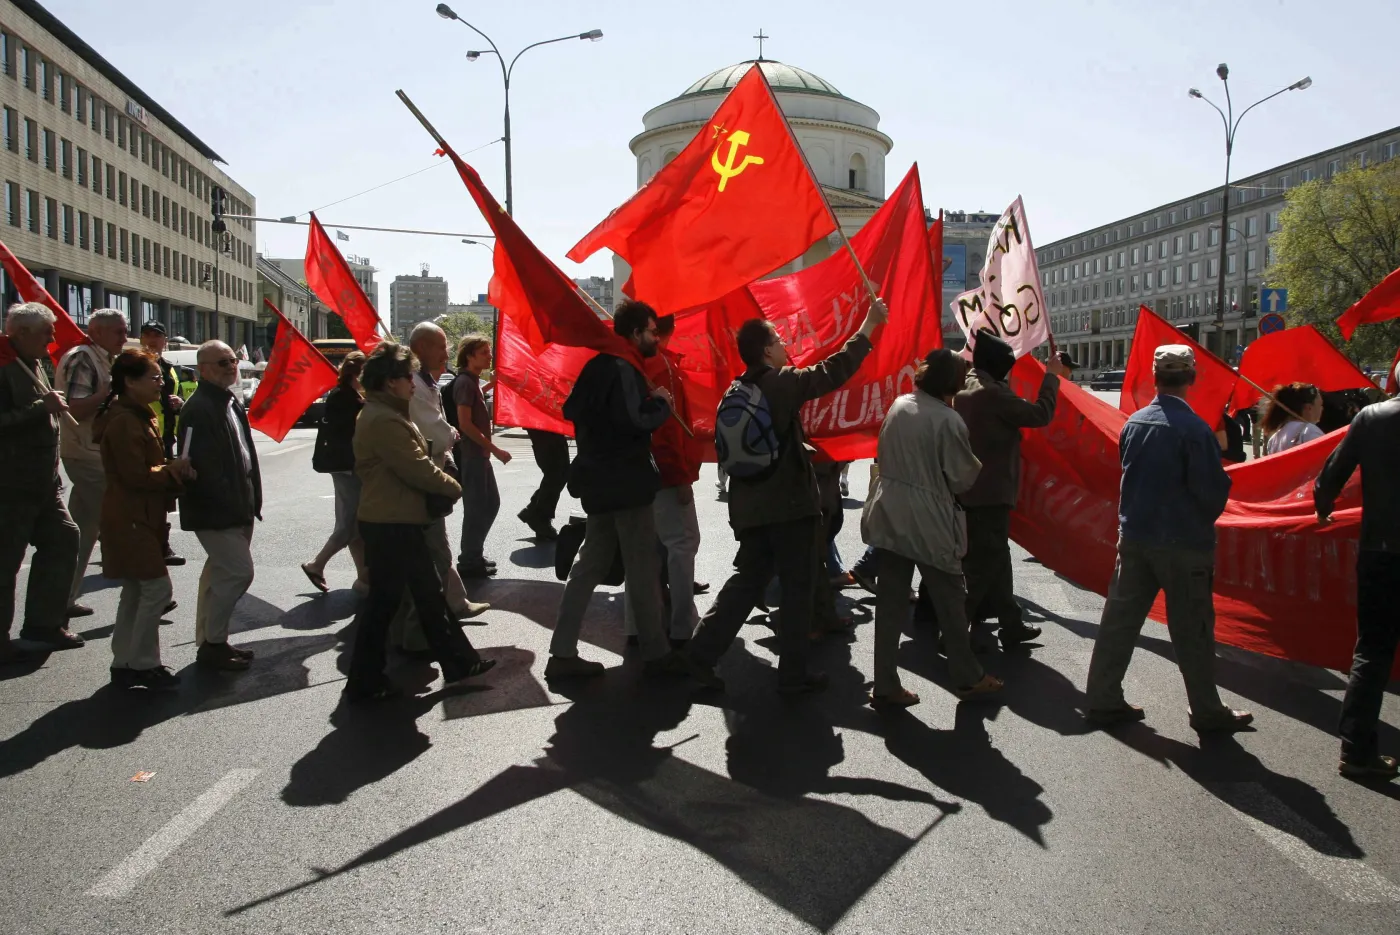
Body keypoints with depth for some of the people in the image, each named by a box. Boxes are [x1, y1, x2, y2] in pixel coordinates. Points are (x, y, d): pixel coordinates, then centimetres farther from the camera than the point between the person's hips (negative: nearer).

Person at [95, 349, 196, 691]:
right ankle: (143, 664, 0)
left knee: (135, 591, 14)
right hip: (131, 519, -11)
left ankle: (125, 665, 21)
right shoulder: (124, 421, -17)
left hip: (142, 516, 11)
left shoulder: (141, 415, 15)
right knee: (157, 587, -9)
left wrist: (174, 471, 3)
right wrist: (173, 470, -10)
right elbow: (137, 475, -21)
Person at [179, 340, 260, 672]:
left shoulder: (232, 403, 15)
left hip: (237, 510, 10)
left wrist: (250, 502, 15)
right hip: (215, 513, -10)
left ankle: (211, 641, 27)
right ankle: (212, 644, 2)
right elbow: (197, 465, -23)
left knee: (220, 573, 16)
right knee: (238, 571, -10)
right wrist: (228, 505, -21)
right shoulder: (198, 408, -16)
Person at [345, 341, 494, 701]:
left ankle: (458, 662, 24)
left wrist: (443, 484, 7)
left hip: (400, 522, 11)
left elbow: (411, 464, 19)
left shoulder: (385, 415, 15)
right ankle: (365, 682, 10)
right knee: (383, 601, -1)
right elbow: (418, 469, -21)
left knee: (429, 593, 15)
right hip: (391, 525, -11)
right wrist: (454, 487, -6)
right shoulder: (385, 421, -20)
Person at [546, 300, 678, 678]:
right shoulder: (624, 369, -16)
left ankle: (563, 653, 13)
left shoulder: (598, 366, 13)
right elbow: (635, 421, -26)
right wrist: (661, 404, -9)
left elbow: (571, 411, 19)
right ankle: (657, 654, 9)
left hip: (602, 480, 9)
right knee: (643, 569, 0)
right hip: (626, 483, -9)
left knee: (590, 565, 12)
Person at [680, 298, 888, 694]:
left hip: (750, 507, 7)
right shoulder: (781, 382, -12)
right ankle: (793, 673, 11)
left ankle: (702, 653, 8)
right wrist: (869, 324, -3)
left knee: (747, 581, 15)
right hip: (790, 504, -7)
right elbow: (833, 371, -11)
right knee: (798, 589, 4)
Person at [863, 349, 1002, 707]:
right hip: (929, 522, -5)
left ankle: (886, 687, 12)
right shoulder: (948, 420, -15)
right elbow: (964, 476, -8)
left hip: (889, 516, 6)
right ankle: (967, 678, 26)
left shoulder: (897, 406, 3)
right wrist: (975, 465, 12)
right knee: (950, 600, 12)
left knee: (890, 602, 8)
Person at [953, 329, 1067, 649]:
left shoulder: (965, 389, 10)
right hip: (991, 492, -10)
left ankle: (1011, 625, 30)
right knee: (984, 563, -3)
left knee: (995, 558, 18)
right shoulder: (992, 394, -20)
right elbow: (1040, 415, -17)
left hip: (971, 489, 10)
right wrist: (1052, 375, -5)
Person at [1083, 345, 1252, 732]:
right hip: (1183, 542, -6)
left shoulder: (1134, 422, 2)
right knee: (1192, 629, 6)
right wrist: (1204, 521, 6)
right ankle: (1207, 712, 18)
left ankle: (1103, 700, 15)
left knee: (1120, 619, 9)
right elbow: (1213, 489, -14)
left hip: (1134, 536, 6)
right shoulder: (1194, 428, -17)